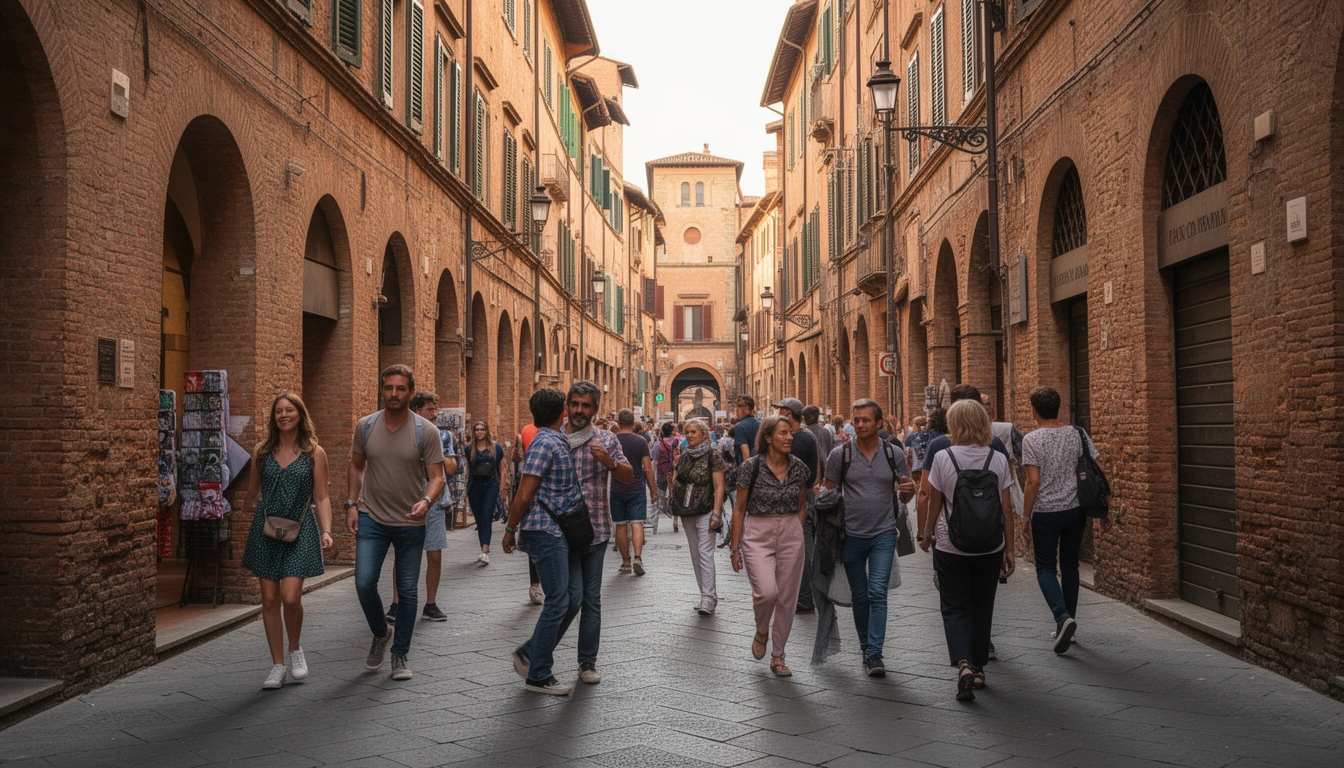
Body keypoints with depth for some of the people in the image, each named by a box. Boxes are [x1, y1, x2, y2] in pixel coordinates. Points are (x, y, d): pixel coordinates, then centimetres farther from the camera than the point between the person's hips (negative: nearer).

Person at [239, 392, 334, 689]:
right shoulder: (262, 452, 7)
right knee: (269, 600, 2)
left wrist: (326, 530, -11)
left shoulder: (314, 453, 1)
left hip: (299, 531, -3)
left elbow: (321, 498, 0)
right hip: (265, 530, 3)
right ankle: (278, 665, 14)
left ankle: (295, 649, 16)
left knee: (291, 598, -13)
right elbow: (252, 492, 18)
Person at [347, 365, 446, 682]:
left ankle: (400, 655, 20)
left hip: (410, 523, -1)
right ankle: (381, 634, 20)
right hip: (371, 519, 1)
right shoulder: (365, 426, 0)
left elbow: (437, 476, -7)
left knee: (407, 591, 6)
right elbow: (356, 466, 12)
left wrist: (426, 501, -27)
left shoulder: (426, 431, -7)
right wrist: (351, 504, 4)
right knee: (364, 583, -9)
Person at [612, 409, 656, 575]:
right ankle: (637, 557, -18)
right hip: (637, 488, -1)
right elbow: (648, 468, -5)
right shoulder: (640, 441, -4)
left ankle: (626, 562, 13)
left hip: (617, 489, 1)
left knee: (621, 525, 8)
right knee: (637, 523, -1)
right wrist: (653, 490, 1)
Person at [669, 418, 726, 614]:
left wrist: (716, 513, -19)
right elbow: (674, 481, 20)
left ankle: (708, 599, -11)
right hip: (687, 511, 7)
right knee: (695, 555, 9)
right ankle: (707, 595, 17)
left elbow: (719, 487, -11)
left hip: (705, 511, -7)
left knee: (705, 554, -12)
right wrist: (671, 482, -4)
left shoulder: (713, 455, -6)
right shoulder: (684, 456, 12)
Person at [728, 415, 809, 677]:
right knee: (766, 591, -21)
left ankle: (778, 657, 21)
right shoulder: (751, 467, -8)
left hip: (791, 536, 3)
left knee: (787, 598, 4)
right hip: (757, 535, -3)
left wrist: (797, 535, 15)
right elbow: (740, 509, -2)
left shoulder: (799, 467, 2)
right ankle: (761, 631, 12)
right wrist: (735, 548, -2)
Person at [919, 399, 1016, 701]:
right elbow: (1006, 509, 0)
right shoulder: (998, 459, -3)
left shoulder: (943, 458, -9)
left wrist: (926, 535, 15)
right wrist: (1009, 549, 8)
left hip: (951, 547, -2)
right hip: (990, 548, 3)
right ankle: (978, 668, 25)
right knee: (982, 608, 17)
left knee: (955, 608, 6)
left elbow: (934, 505, -2)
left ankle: (963, 664, -14)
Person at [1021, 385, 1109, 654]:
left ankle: (1063, 617, -16)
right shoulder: (1078, 434, 2)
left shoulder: (1031, 439, -10)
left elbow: (1033, 482, -14)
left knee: (1045, 568, 6)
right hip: (1076, 509, 4)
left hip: (1046, 512, -4)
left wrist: (1026, 517, -6)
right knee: (1070, 566, 15)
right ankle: (1068, 625, 21)